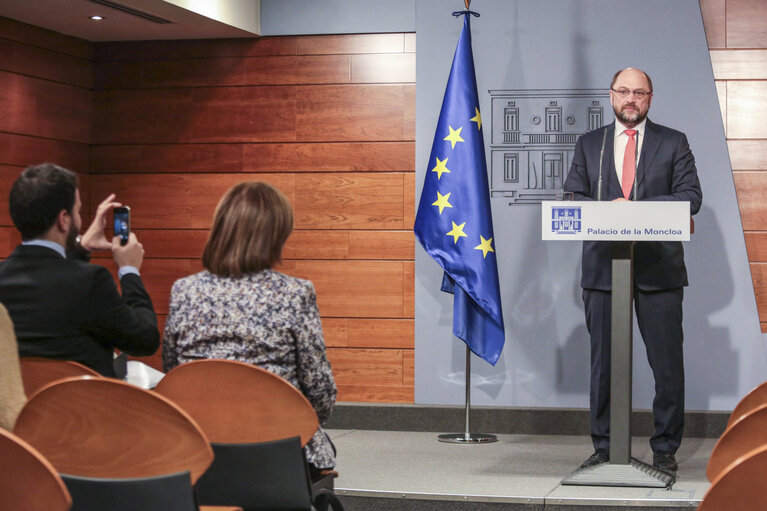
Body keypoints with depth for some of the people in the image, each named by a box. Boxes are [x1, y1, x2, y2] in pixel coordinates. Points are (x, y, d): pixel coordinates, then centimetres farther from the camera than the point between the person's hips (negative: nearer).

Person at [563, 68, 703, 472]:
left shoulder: (673, 143, 9)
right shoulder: (588, 144, 14)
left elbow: (691, 197, -1)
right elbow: (574, 199, 8)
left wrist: (637, 208, -13)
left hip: (658, 268, -1)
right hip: (603, 267, 2)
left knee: (667, 363, -1)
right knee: (603, 361, 5)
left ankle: (665, 449, 9)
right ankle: (603, 447, 13)